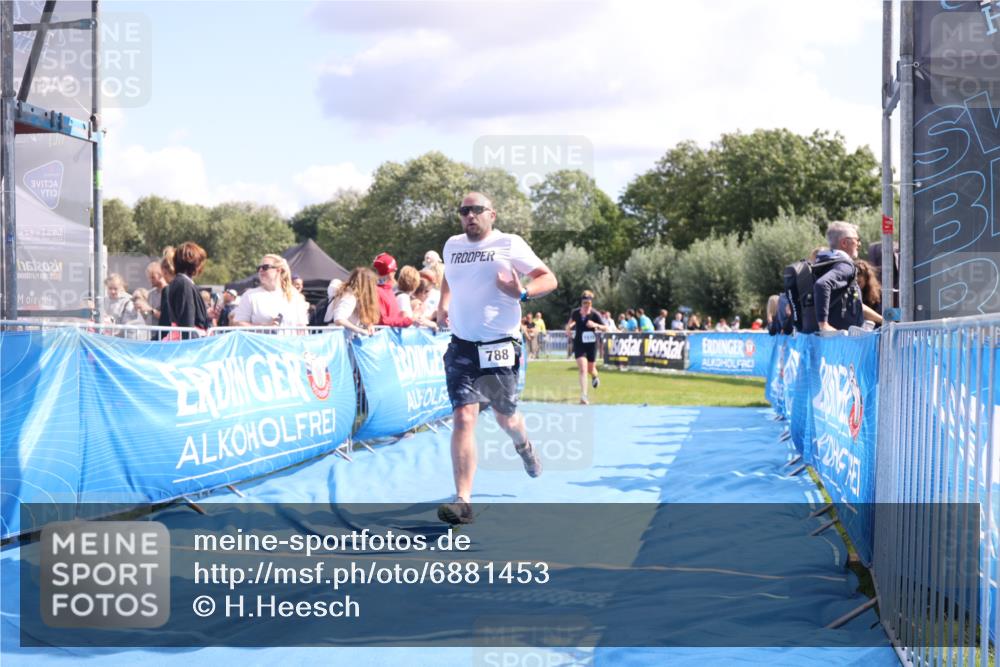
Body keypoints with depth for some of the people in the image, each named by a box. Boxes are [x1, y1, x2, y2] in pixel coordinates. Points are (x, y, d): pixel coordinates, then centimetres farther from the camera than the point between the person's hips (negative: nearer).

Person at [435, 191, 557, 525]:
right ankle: (463, 501, -15)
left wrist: (522, 292, -23)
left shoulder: (509, 244, -4)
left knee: (505, 417, 13)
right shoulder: (452, 245, 10)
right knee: (464, 418, -12)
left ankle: (523, 446, 52)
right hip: (461, 347, 2)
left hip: (500, 348, -2)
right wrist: (443, 304, 15)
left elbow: (549, 279, -4)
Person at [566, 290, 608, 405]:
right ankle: (583, 396, -18)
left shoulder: (595, 314, -12)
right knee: (583, 369, -15)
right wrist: (568, 328, 2)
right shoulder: (575, 312, -4)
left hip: (591, 344, 0)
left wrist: (596, 325, -28)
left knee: (591, 369, 15)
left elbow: (606, 328, -11)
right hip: (579, 344, 0)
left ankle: (595, 376, 55)